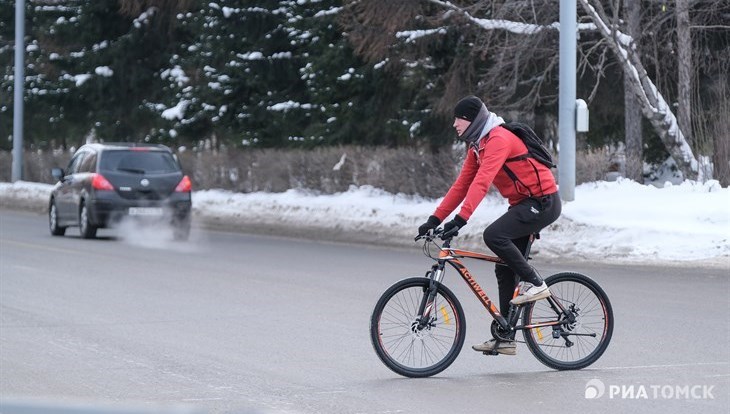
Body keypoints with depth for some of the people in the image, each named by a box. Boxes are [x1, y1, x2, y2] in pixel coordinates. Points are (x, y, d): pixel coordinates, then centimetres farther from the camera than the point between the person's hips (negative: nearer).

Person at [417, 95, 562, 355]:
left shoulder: (498, 139, -21)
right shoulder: (476, 146, 10)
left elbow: (482, 181, -32)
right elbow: (461, 185, 12)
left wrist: (461, 219, -40)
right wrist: (435, 219, 6)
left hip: (543, 202, -10)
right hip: (522, 205, 10)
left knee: (493, 235, -28)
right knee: (505, 269, 7)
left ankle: (535, 283, -13)